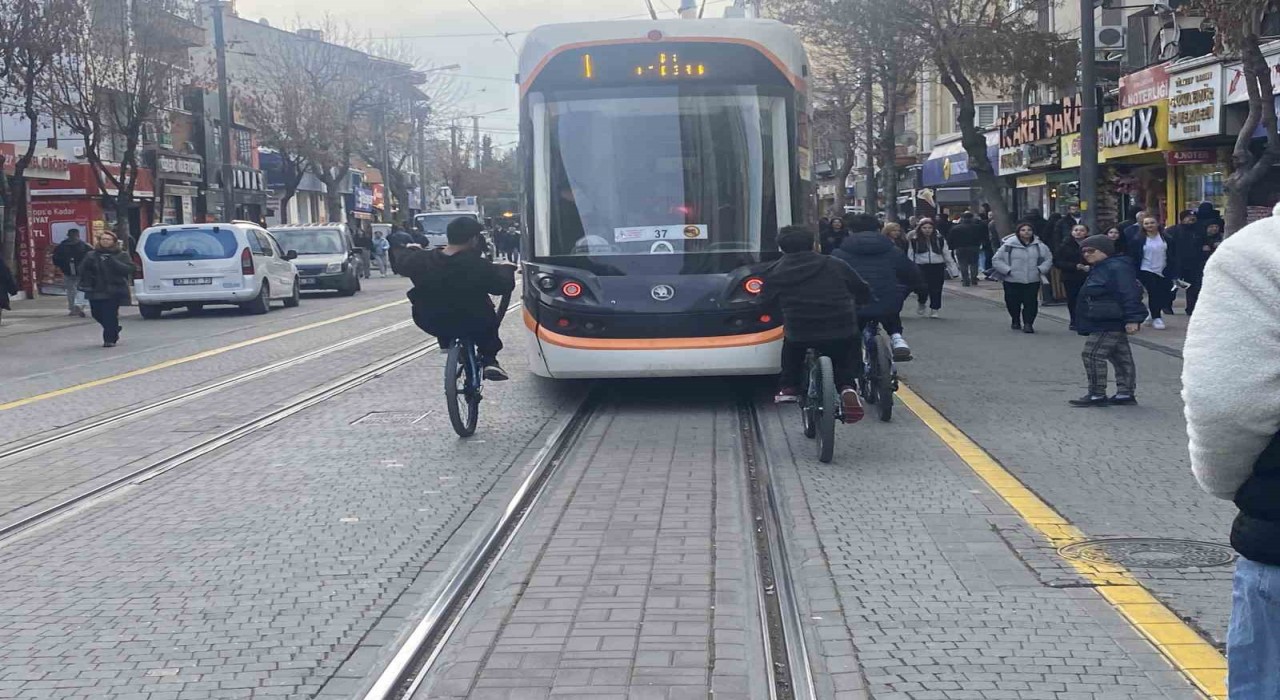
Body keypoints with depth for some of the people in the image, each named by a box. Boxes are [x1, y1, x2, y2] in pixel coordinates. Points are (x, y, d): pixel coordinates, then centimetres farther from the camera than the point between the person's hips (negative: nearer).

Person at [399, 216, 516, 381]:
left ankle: (446, 342, 41)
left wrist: (412, 250, 32)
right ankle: (489, 360, 24)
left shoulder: (420, 259, -12)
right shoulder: (478, 266, -24)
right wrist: (505, 268, 9)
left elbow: (403, 264, 10)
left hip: (431, 324, 3)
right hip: (472, 326, -3)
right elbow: (503, 285, -12)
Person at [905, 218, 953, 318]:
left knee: (936, 290, -1)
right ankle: (921, 304, 22)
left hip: (937, 267, 1)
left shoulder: (939, 239, 5)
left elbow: (946, 253, 11)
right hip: (921, 267, -1)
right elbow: (910, 255, 5)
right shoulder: (914, 240, 1)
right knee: (923, 288, -8)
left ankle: (935, 309, 10)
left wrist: (949, 266, 11)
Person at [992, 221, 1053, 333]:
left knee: (1030, 302, -8)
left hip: (1033, 281, 1)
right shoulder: (1009, 245, -4)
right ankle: (1015, 321, 32)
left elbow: (1048, 258, 15)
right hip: (1012, 281, -1)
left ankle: (1028, 323, 2)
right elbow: (996, 260, -1)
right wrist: (1008, 270, -10)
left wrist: (1041, 269, -1)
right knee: (1013, 303, 8)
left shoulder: (1039, 245, 3)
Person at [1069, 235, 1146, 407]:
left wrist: (1132, 319, -27)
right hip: (1104, 322, 11)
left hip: (1110, 323, -11)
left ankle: (1097, 395, -6)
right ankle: (1125, 394, 17)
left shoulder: (1117, 268, -16)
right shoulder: (1097, 270, 17)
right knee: (1121, 357, 12)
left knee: (1092, 354, -11)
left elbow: (1130, 295, -22)